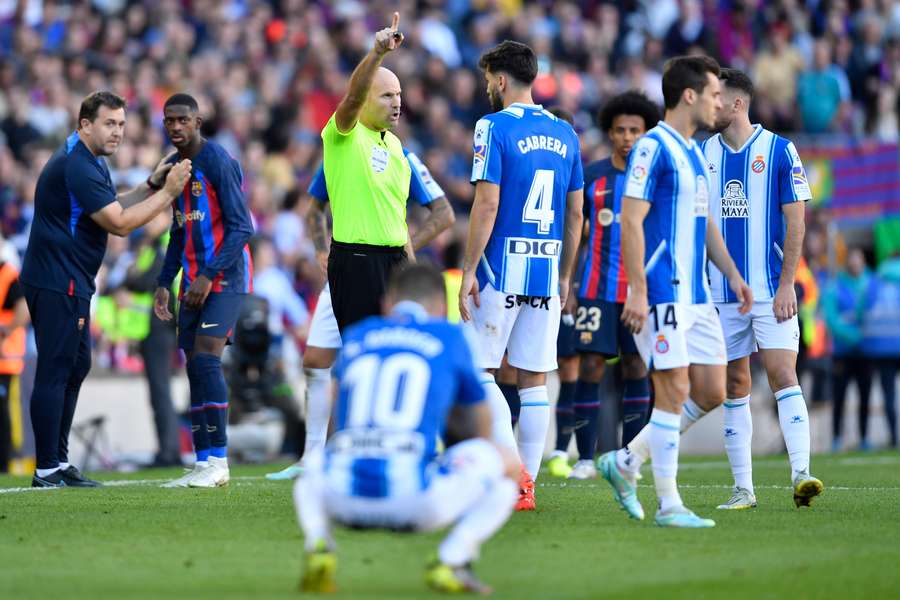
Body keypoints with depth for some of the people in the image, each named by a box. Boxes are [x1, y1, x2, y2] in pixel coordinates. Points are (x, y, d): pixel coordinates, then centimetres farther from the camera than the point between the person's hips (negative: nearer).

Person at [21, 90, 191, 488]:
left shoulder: (90, 161, 15)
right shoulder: (76, 166, -19)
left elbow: (111, 206, 23)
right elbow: (119, 223, -20)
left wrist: (151, 186, 9)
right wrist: (168, 193, -14)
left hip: (68, 283, 11)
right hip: (57, 284, -11)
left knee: (76, 366, 14)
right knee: (55, 372, -9)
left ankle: (59, 461, 18)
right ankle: (47, 469, -8)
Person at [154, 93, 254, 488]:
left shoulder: (217, 162, -12)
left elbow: (240, 227, -17)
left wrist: (209, 275, -22)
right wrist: (164, 283, 15)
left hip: (225, 277, -8)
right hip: (194, 282, 8)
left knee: (206, 357, -18)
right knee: (195, 367, 4)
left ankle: (218, 461, -15)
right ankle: (204, 464, 6)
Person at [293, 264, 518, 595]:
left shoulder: (355, 336, 22)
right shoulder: (450, 337, 15)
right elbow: (480, 431, 27)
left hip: (345, 496, 3)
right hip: (412, 498, -3)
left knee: (314, 467, 39)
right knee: (506, 465, 21)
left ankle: (318, 547, 6)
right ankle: (450, 561, -2)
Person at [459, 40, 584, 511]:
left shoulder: (494, 127, -7)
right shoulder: (564, 133, 12)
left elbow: (487, 204, -14)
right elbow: (576, 212, 14)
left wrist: (469, 270, -10)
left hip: (502, 271, -6)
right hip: (547, 274, 6)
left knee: (479, 370, 2)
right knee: (534, 380, 7)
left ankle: (513, 468, -13)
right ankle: (527, 487, 7)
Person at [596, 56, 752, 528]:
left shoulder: (694, 152, 17)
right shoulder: (653, 148, -11)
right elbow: (631, 221, -16)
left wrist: (732, 275, 20)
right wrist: (638, 291, -21)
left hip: (697, 294, 9)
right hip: (664, 293, -9)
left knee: (712, 392, 6)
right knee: (674, 391, -8)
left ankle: (624, 463, 18)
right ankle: (668, 505, -2)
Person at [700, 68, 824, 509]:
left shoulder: (779, 150, -3)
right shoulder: (702, 154, 7)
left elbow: (795, 221, -4)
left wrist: (786, 284, -10)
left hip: (770, 290, -4)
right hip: (720, 292, 4)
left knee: (783, 378, -15)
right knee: (734, 387, 6)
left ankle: (801, 474, -20)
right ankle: (743, 488, 10)